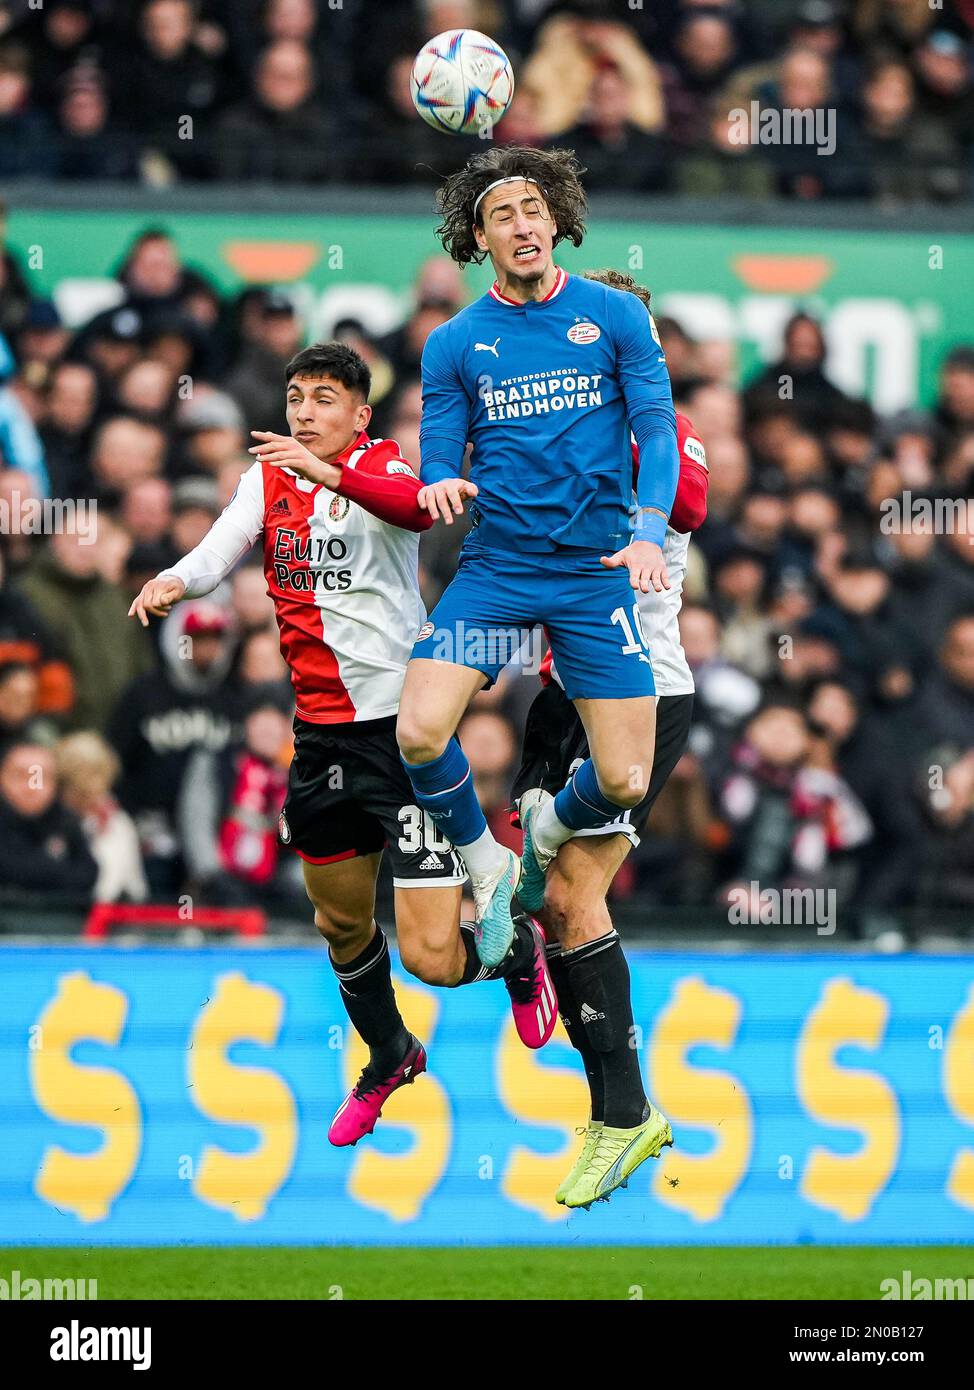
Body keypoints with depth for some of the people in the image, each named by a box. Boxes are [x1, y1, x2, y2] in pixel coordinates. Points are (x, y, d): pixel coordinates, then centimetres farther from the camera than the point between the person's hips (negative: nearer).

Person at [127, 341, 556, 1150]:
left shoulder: (381, 466, -7)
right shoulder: (268, 480, 8)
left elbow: (416, 507, -31)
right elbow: (223, 546, -7)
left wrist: (331, 474, -48)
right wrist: (175, 582, -30)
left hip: (406, 720, -6)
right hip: (321, 733, 6)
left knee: (432, 955, -11)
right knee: (341, 921, 21)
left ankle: (519, 953, 23)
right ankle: (389, 1060, 46)